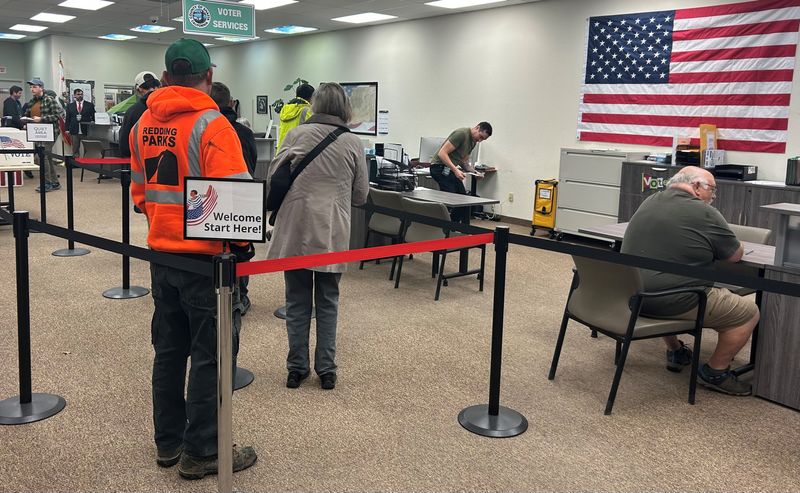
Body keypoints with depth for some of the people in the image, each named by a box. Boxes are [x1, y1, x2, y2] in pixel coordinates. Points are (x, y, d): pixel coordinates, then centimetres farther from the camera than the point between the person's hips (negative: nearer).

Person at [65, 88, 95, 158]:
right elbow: (68, 119, 9)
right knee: (75, 150, 4)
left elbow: (94, 117, 6)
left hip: (86, 131, -1)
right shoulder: (70, 106, 12)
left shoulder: (89, 105, 8)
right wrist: (67, 129, 1)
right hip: (74, 131, 1)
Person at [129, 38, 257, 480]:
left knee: (169, 350, 17)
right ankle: (200, 454, 13)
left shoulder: (143, 124, 6)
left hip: (161, 255, 7)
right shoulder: (211, 124, -16)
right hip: (207, 259, -7)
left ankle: (168, 442, 29)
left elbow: (139, 190, 14)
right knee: (210, 357, 4)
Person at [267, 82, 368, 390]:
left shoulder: (296, 135, 0)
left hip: (295, 229, 0)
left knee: (297, 302, 11)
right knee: (327, 303, 12)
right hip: (332, 234, 0)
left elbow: (272, 177, 1)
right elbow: (360, 196, 6)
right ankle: (326, 371, 16)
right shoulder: (353, 144, 1)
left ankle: (296, 368, 18)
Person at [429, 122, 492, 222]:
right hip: (440, 167, -10)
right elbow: (442, 153, -24)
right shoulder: (461, 134, -20)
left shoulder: (473, 142, 11)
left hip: (450, 169, 10)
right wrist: (455, 170, -30)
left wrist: (473, 171, 2)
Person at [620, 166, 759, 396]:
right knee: (749, 312, 7)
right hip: (672, 303, -8)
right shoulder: (704, 213, -11)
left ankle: (675, 352, 41)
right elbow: (736, 255, 1)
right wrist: (716, 243, 20)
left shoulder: (649, 202, 10)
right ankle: (714, 372, 15)